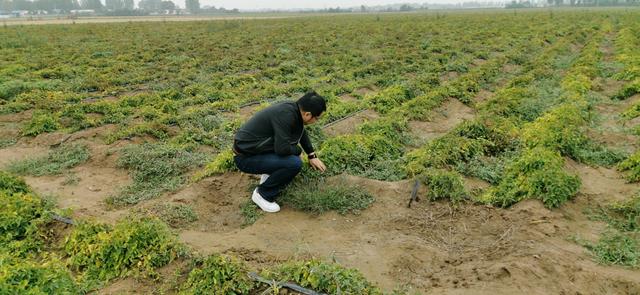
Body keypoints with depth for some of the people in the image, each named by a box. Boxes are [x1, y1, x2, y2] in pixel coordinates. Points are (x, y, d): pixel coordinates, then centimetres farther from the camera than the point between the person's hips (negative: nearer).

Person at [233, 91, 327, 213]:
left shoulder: (293, 108, 0)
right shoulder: (285, 115, -27)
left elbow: (302, 132, 19)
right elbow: (282, 148, -30)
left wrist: (312, 155, 24)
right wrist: (298, 150, -9)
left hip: (250, 146, 9)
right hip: (246, 158, -9)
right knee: (295, 163, -22)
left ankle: (269, 175, 16)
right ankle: (263, 194, -5)